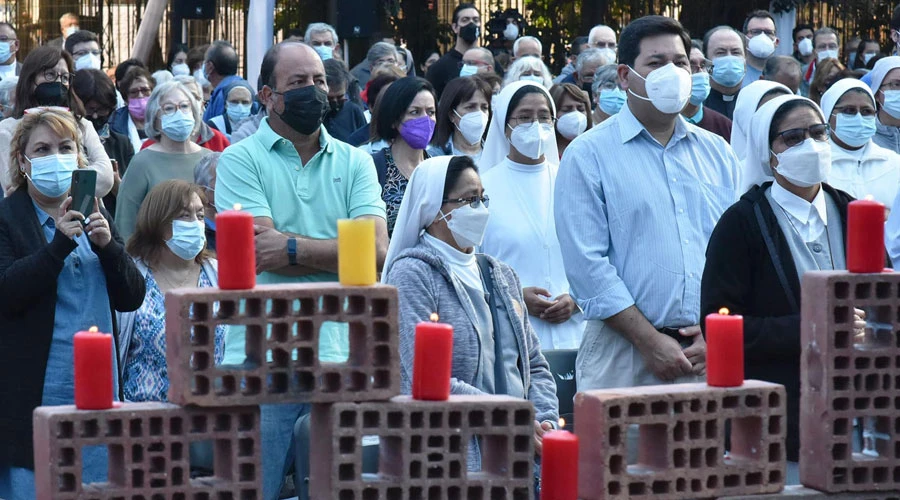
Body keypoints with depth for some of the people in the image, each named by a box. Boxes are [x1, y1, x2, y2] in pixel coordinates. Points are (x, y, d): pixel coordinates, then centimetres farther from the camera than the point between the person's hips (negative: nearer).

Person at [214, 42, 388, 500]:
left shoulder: (354, 163, 11)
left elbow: (375, 250, -3)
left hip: (339, 356, 3)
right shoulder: (241, 161, 1)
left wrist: (293, 247, -10)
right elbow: (259, 252, -12)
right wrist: (336, 250, -5)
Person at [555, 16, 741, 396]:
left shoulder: (717, 153, 15)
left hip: (711, 355, 4)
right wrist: (650, 342, -13)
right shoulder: (589, 155, 0)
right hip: (624, 357, -4)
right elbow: (587, 264, -8)